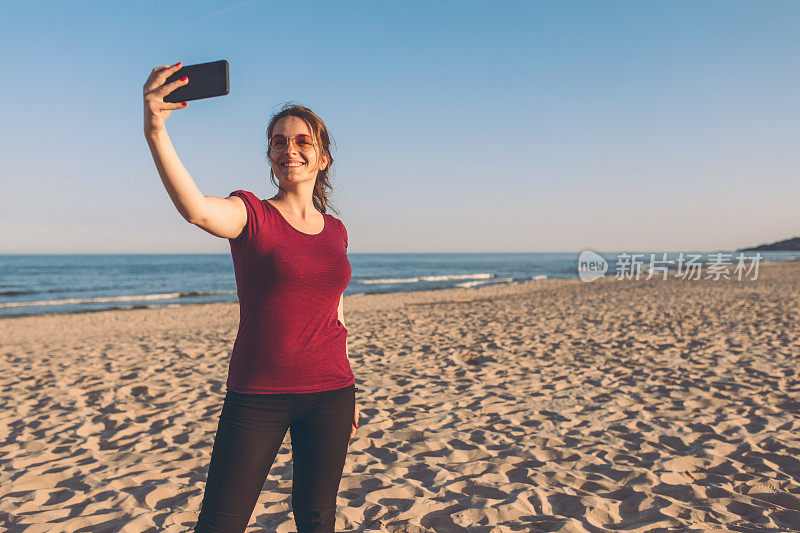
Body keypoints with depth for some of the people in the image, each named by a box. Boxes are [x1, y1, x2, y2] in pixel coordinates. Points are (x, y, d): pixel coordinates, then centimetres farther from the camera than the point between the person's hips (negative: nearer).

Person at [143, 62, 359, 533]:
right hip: (257, 396, -3)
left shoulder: (335, 230, 9)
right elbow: (197, 210, -29)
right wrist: (155, 131, -45)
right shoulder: (251, 215, -5)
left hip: (328, 394, 4)